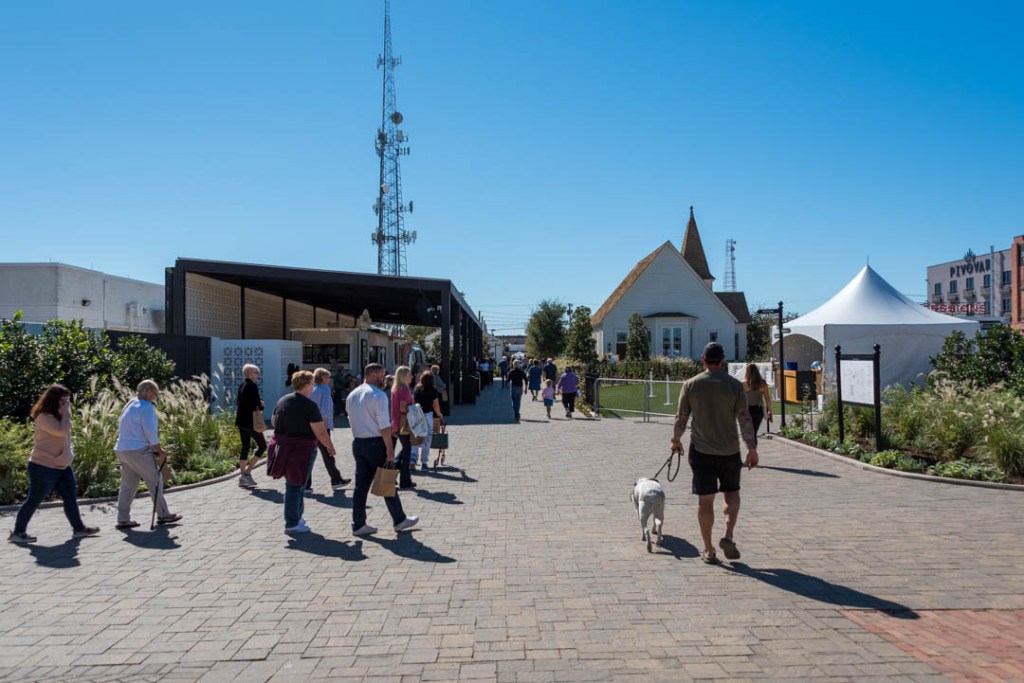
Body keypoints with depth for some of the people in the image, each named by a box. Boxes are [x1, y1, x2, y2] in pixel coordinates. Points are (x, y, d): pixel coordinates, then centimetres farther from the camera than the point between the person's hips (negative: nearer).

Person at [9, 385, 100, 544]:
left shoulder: (58, 416, 13)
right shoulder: (44, 417, -18)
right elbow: (62, 431, -30)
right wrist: (66, 412, -23)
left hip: (62, 465, 9)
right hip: (44, 467, -9)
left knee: (71, 497, 7)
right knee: (34, 500, 1)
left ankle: (79, 528, 12)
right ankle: (18, 532, 13)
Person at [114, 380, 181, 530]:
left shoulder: (129, 406, 19)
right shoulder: (147, 407, -10)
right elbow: (150, 432, -16)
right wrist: (159, 450, -5)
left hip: (122, 450, 9)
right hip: (138, 450, -9)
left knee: (128, 485, 11)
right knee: (155, 481, 1)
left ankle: (123, 519, 11)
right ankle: (163, 515, 6)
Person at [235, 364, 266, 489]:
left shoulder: (242, 385, 12)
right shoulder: (253, 386, -14)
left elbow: (238, 402, 17)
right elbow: (258, 404, -19)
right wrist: (262, 406, 3)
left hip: (240, 421, 9)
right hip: (250, 421, -9)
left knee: (245, 447, 12)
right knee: (262, 446, 2)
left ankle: (243, 477, 13)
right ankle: (247, 472, -5)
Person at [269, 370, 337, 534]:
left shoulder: (282, 400, 6)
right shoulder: (309, 405, -16)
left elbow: (273, 421, 18)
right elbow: (320, 432, -18)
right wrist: (330, 447, -4)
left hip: (282, 445, 7)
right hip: (302, 448, -7)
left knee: (294, 484, 20)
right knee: (295, 486, 3)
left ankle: (296, 517, 29)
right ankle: (292, 524, 12)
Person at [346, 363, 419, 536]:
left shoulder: (352, 395, 11)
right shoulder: (378, 395, -15)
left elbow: (351, 419, 16)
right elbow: (384, 425, -19)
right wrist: (390, 449, -18)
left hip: (358, 442, 7)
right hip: (375, 443, -7)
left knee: (361, 484, 10)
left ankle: (358, 524, 11)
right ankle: (399, 520, 15)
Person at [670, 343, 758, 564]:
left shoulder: (691, 385, -4)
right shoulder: (735, 385, -5)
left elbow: (681, 418, 1)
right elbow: (745, 419, -7)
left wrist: (676, 441, 16)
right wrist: (752, 449, 0)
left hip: (701, 451, 0)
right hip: (729, 451, 0)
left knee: (705, 500, 6)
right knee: (731, 493, 19)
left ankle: (709, 551, 12)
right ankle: (728, 536, 1)